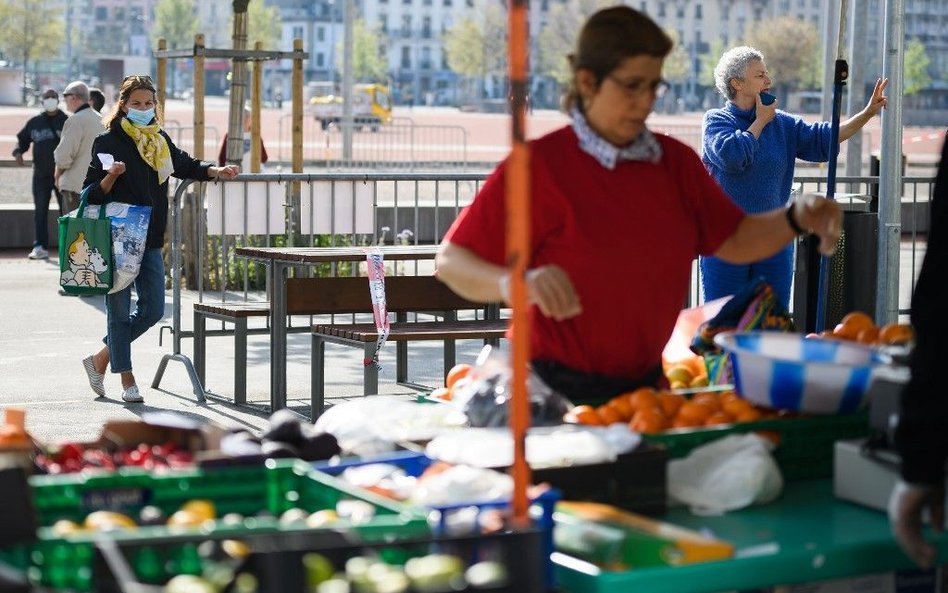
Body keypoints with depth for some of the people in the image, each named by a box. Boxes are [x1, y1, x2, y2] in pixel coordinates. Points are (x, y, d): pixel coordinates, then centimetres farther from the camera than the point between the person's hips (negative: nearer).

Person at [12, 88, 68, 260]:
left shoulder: (67, 121, 0)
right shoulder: (34, 122, 8)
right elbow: (22, 139, 16)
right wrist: (18, 152, -4)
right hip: (41, 174, 3)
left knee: (66, 210, 2)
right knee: (40, 211, 3)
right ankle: (40, 247, 5)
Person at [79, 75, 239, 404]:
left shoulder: (160, 141, 11)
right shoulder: (108, 142, -5)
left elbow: (186, 166, 23)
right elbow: (91, 193, -5)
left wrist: (217, 171, 7)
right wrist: (111, 177, -24)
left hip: (150, 241, 6)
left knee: (153, 310, 5)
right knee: (120, 311, 1)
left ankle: (102, 358, 23)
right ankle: (127, 380, 13)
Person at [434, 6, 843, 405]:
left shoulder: (675, 162, 8)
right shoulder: (541, 165, -11)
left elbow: (735, 242, 15)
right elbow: (450, 262, -11)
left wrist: (796, 217, -4)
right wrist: (514, 284, -31)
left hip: (644, 384, 6)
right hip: (558, 390, -5)